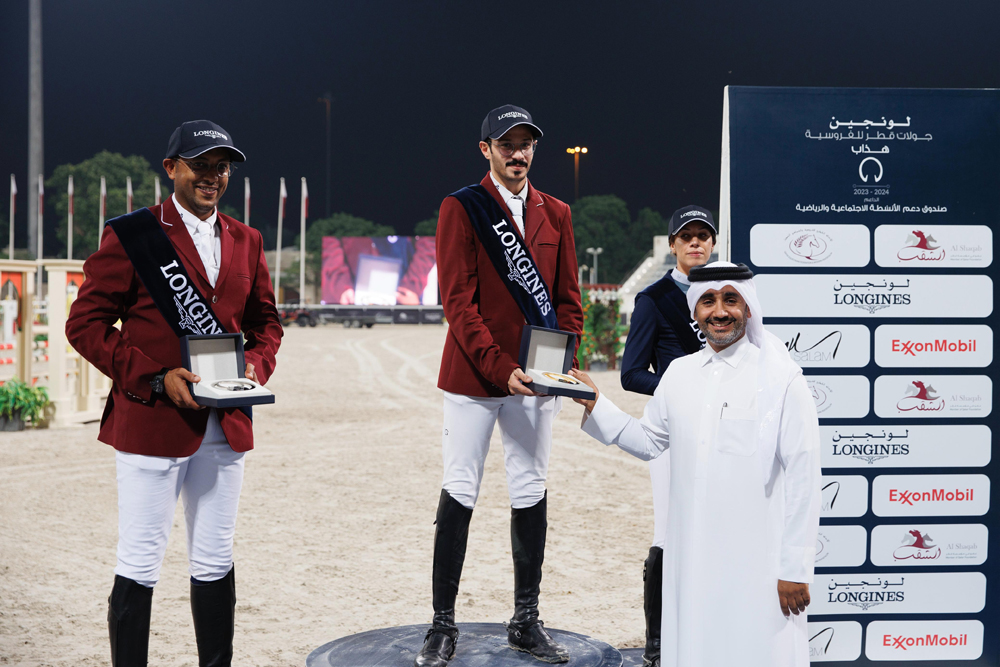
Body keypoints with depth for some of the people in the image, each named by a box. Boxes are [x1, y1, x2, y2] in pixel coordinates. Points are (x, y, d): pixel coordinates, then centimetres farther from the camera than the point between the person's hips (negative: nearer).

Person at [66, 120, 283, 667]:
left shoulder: (246, 241, 13)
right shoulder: (130, 235, -3)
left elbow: (265, 320, 21)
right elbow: (86, 323, -6)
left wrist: (256, 365, -1)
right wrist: (155, 377, -15)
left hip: (226, 424, 5)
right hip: (151, 422, -5)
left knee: (214, 563, 13)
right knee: (140, 565, -1)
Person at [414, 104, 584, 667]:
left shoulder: (556, 213, 12)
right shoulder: (461, 208, -2)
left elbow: (568, 297, 11)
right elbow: (459, 300, -10)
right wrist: (499, 367, -19)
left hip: (536, 377, 4)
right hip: (474, 374, -4)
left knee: (532, 495, 8)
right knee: (459, 495, -1)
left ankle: (527, 622, 19)